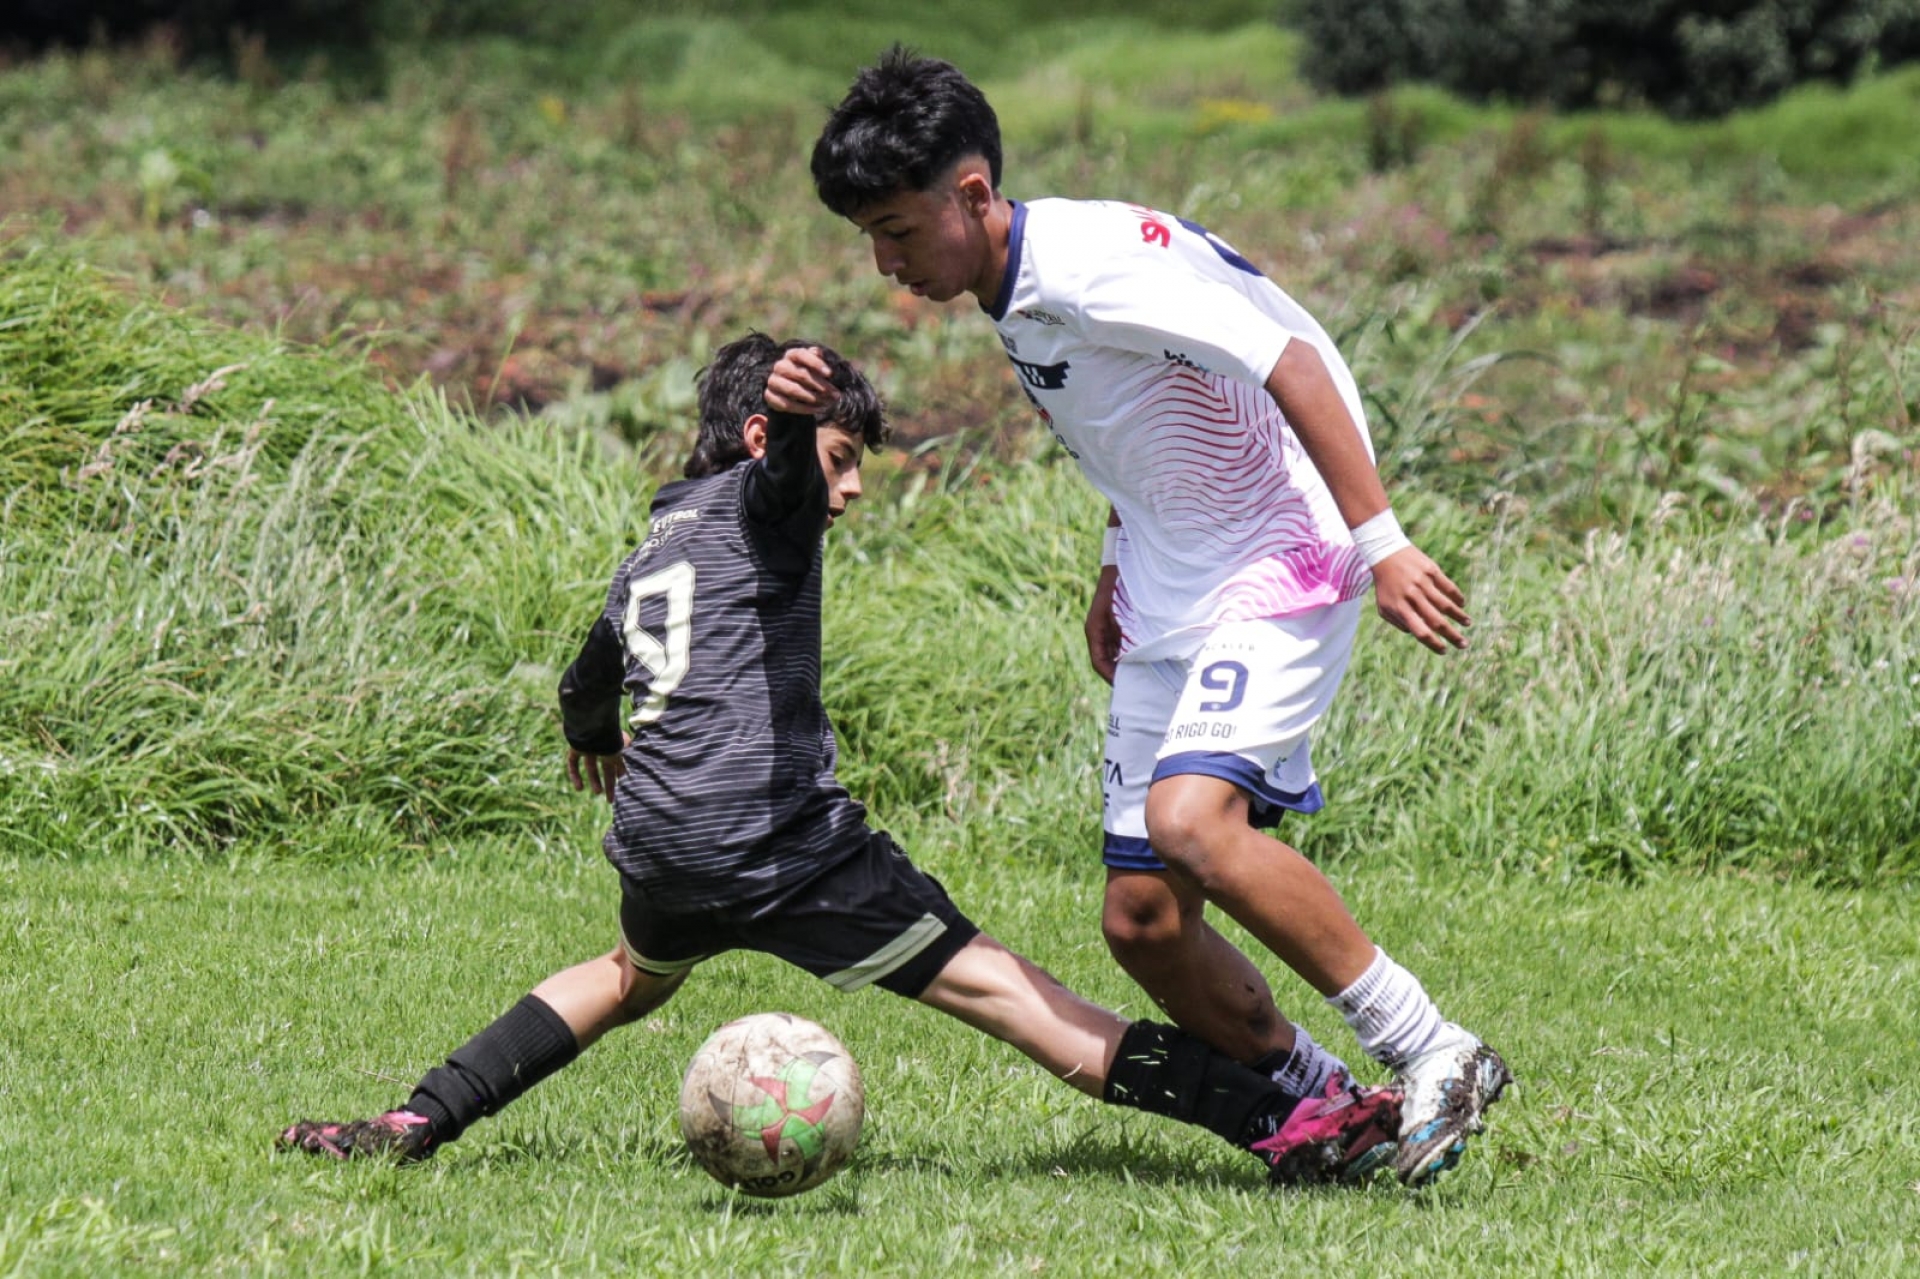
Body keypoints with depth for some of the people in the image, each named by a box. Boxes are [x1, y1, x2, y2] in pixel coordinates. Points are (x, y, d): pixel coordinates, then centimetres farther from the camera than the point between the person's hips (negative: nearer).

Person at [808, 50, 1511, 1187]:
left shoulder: (1092, 261, -20)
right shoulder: (1015, 295, 8)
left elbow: (1291, 365, -24)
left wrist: (1380, 540, -28)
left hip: (1281, 568, -9)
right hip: (1169, 597, 9)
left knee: (1190, 820, -30)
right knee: (1143, 917, 2)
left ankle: (1433, 1053, -22)